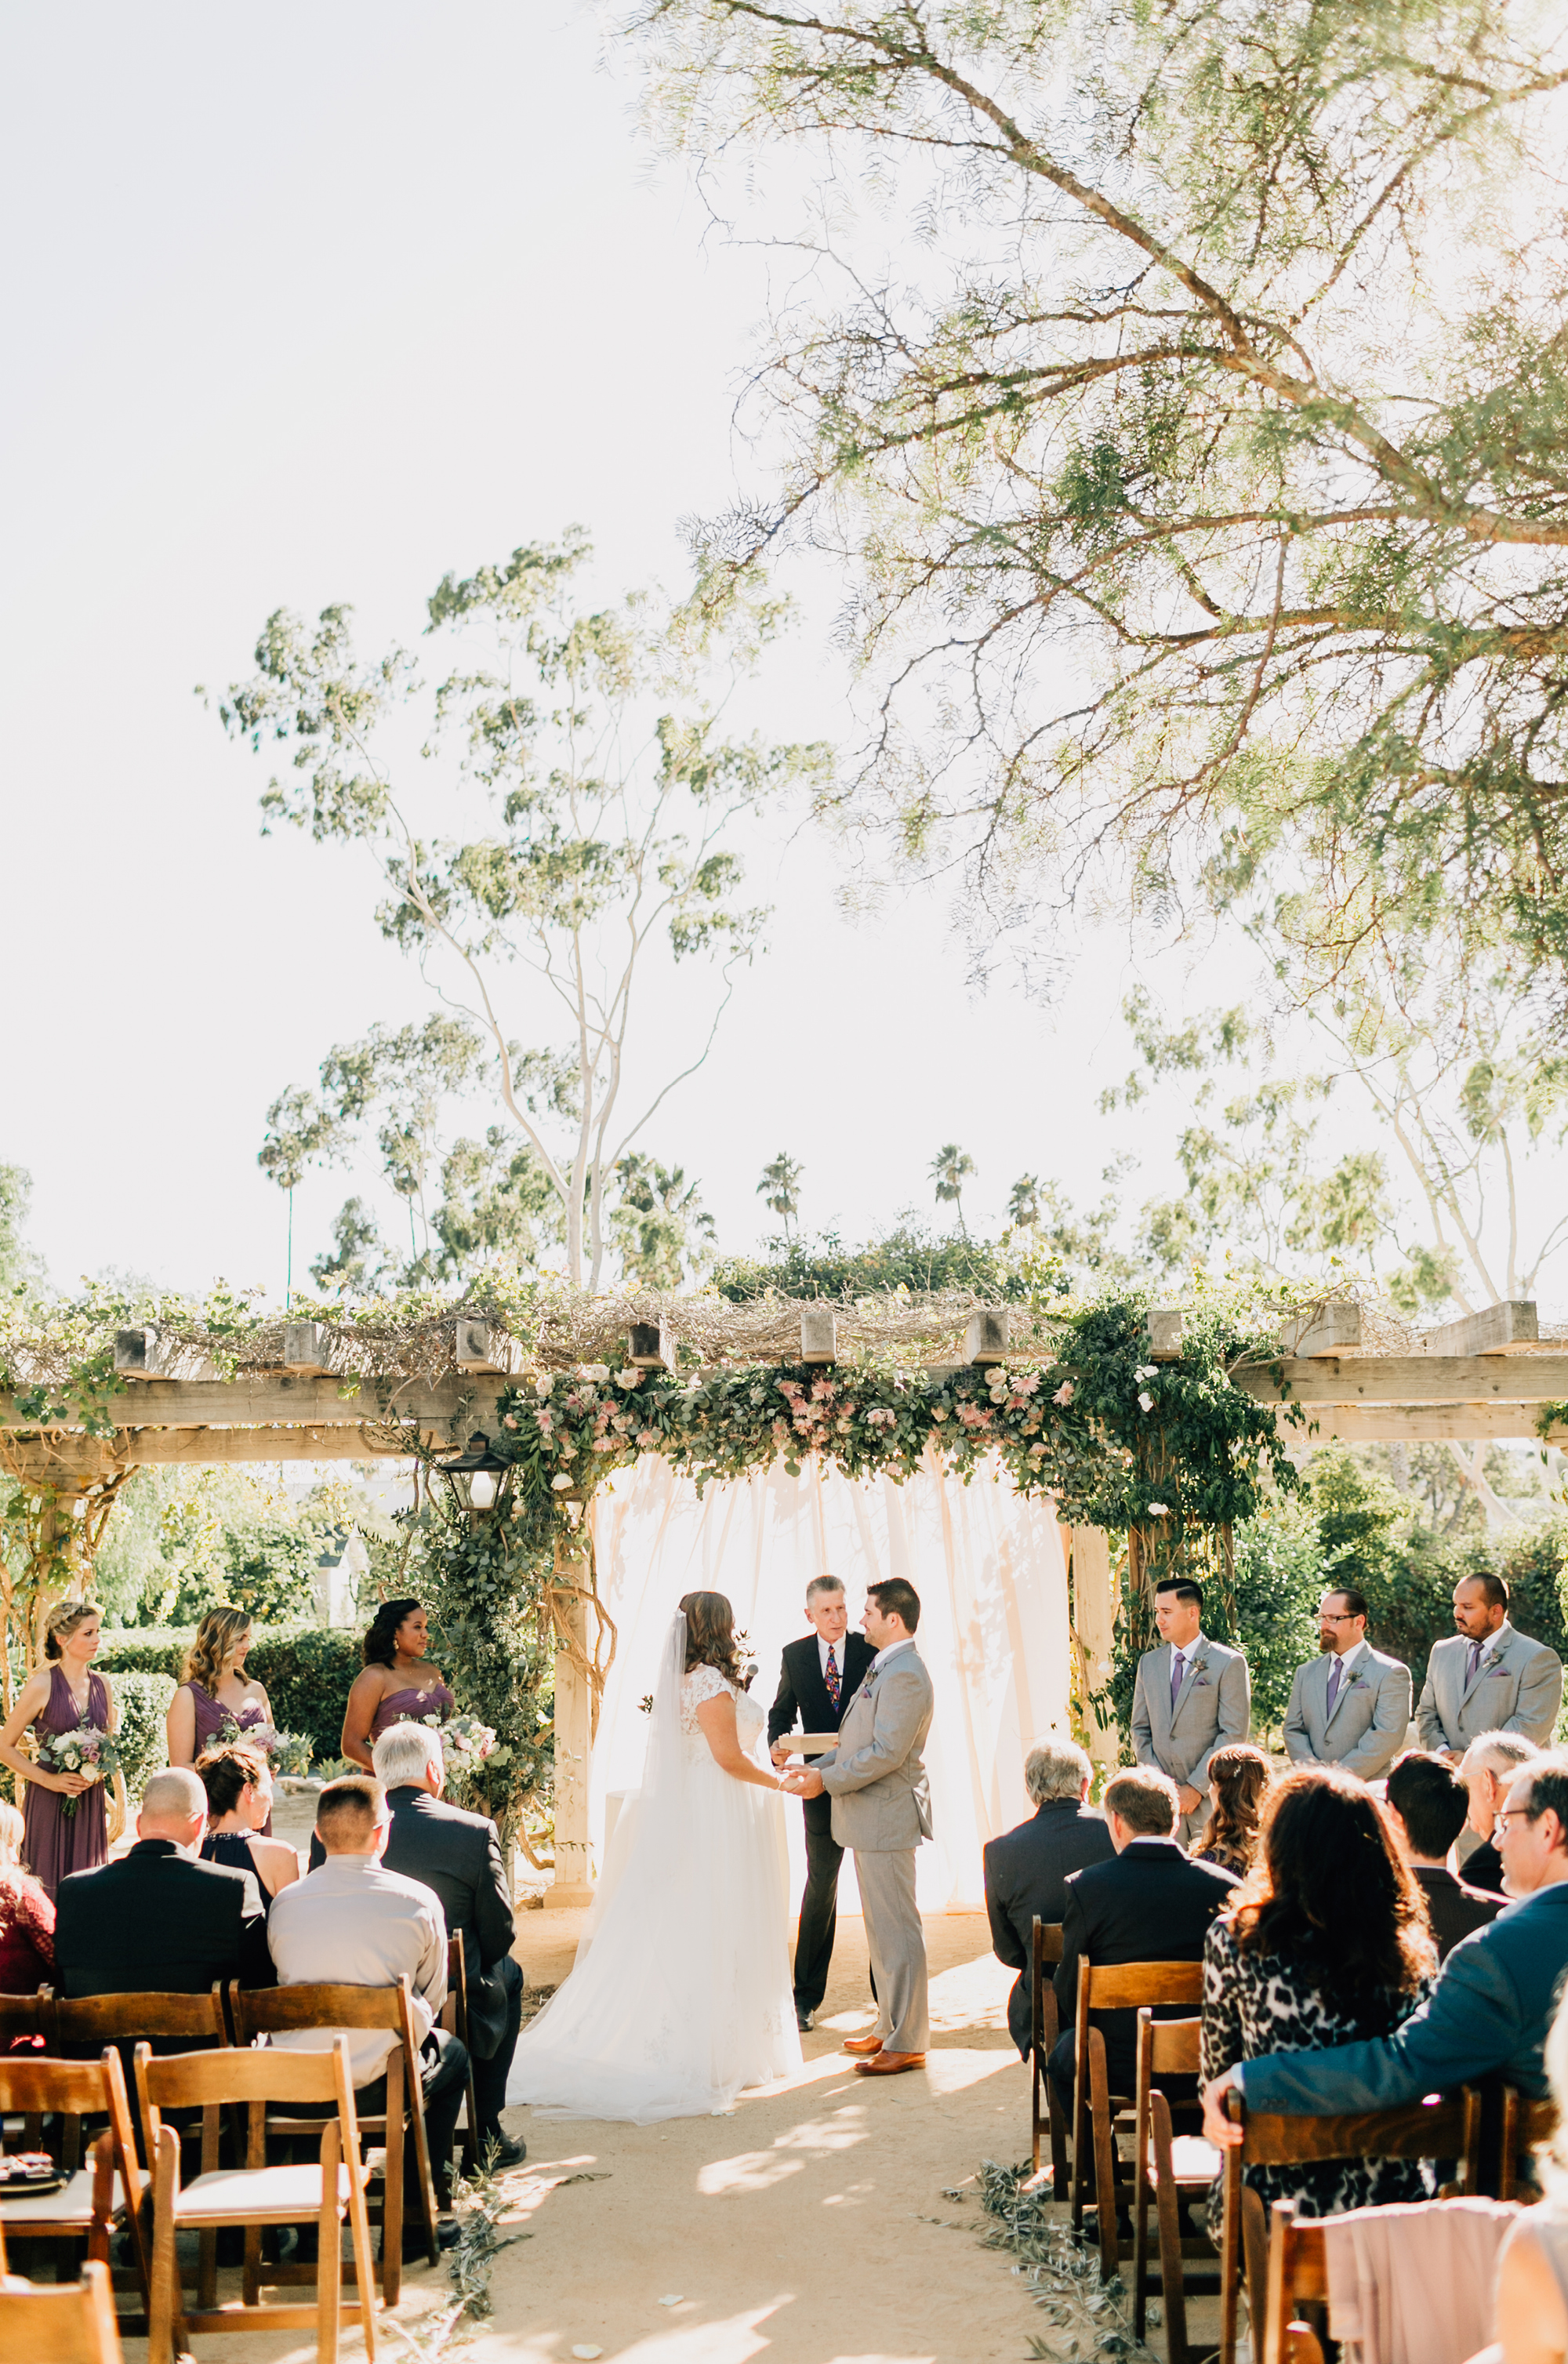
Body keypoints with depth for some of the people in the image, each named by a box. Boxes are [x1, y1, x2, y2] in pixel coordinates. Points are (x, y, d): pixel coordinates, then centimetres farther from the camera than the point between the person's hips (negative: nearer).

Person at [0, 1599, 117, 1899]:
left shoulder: (103, 1684, 8)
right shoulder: (42, 1685, -8)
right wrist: (48, 1779, -14)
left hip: (91, 1804, 5)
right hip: (49, 1806, -5)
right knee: (48, 1887, -4)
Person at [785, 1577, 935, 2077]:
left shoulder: (904, 1674, -19)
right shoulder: (886, 1667, 15)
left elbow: (887, 1752, -24)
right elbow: (860, 1740, 21)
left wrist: (827, 1781, -19)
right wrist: (818, 1767, 11)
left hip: (886, 1817, -11)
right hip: (871, 1816, 11)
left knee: (896, 1928, -5)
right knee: (882, 1927, 17)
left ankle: (907, 2044, 1)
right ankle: (890, 2027, 26)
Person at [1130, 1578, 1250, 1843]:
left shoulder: (1229, 1663, -3)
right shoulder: (1149, 1662, 13)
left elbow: (1234, 1734, -8)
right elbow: (1140, 1730, 14)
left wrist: (1196, 1787, -12)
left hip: (1210, 1796, -4)